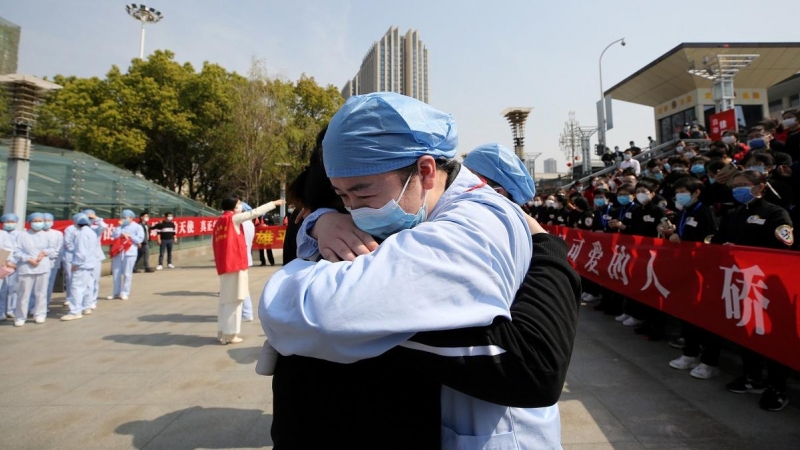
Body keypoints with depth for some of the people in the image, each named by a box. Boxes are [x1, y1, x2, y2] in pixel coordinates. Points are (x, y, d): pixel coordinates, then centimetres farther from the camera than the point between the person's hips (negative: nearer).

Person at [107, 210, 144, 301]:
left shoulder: (137, 227, 0)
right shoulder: (120, 226, 10)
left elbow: (140, 239, -7)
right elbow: (114, 236, -3)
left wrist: (129, 236, -11)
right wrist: (119, 226, -5)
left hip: (130, 253, -4)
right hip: (118, 252, 4)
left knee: (127, 274, 1)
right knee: (116, 273, 8)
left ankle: (125, 293, 11)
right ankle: (116, 292, 18)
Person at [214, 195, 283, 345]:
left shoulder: (219, 221, 12)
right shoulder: (233, 218, -7)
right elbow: (255, 212, -5)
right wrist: (274, 203, 4)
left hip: (224, 265, 8)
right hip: (235, 264, -7)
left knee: (226, 299, 14)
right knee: (233, 299, -1)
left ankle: (222, 332, 20)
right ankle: (229, 335, 3)